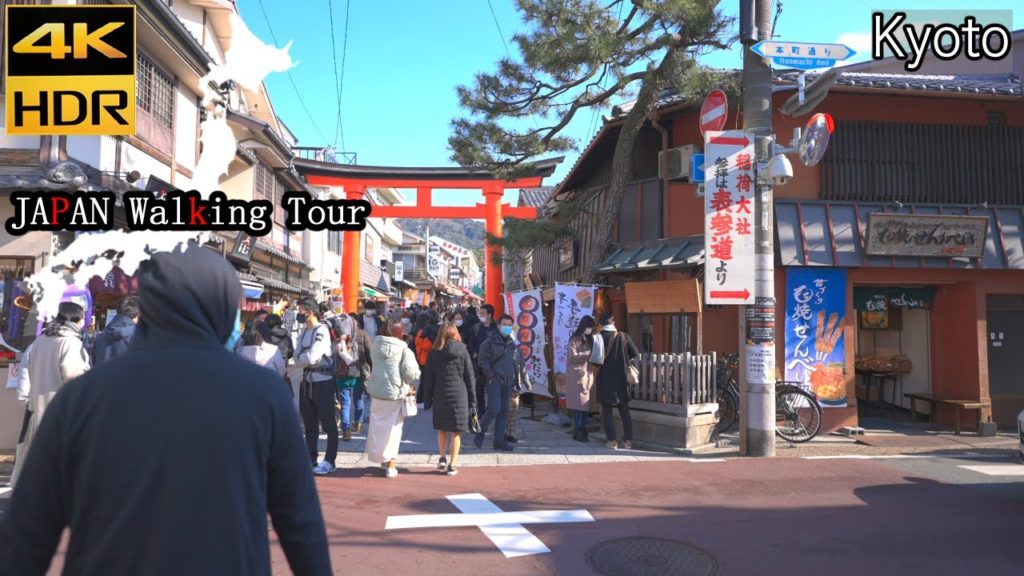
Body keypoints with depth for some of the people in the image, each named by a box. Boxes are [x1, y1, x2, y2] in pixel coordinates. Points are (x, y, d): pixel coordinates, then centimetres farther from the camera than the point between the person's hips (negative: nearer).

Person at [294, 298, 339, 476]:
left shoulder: (321, 331, -14)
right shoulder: (304, 332, 12)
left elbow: (311, 357, -22)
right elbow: (297, 358, 4)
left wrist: (302, 357, -4)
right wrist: (307, 358, -13)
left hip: (324, 382, -9)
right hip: (308, 381, 9)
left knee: (329, 424, 0)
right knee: (310, 424, 14)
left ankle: (329, 461, 5)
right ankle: (310, 459, 22)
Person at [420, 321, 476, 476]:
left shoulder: (434, 352, 2)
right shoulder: (462, 351, -1)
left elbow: (428, 378, 4)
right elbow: (469, 377, 1)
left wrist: (427, 400, 10)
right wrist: (472, 400, 6)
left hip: (440, 396, 1)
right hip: (459, 396, -1)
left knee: (442, 429, 18)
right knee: (456, 431, 5)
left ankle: (442, 459, 15)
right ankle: (452, 464, 5)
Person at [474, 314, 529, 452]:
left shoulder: (513, 345, 16)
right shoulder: (490, 342, -1)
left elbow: (521, 364, 20)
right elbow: (483, 360, -5)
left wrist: (526, 381, 19)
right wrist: (491, 376, -12)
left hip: (508, 383, 6)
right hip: (495, 381, -5)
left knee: (504, 411, 5)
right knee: (494, 409, -16)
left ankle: (499, 440, 12)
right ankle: (481, 433, 5)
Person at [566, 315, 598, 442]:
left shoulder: (590, 339, 15)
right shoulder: (574, 340, -5)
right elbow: (573, 357, -12)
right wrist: (588, 354, -16)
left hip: (588, 373, 6)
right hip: (577, 374, -6)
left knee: (586, 403, 4)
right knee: (578, 403, -6)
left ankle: (582, 431, 9)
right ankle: (578, 432, -3)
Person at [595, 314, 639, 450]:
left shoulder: (599, 338, -8)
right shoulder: (623, 336, -2)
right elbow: (635, 354, -3)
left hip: (605, 379, -2)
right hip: (621, 379, 2)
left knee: (606, 410, 6)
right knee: (624, 410, 11)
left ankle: (612, 440, 1)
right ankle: (628, 440, 11)